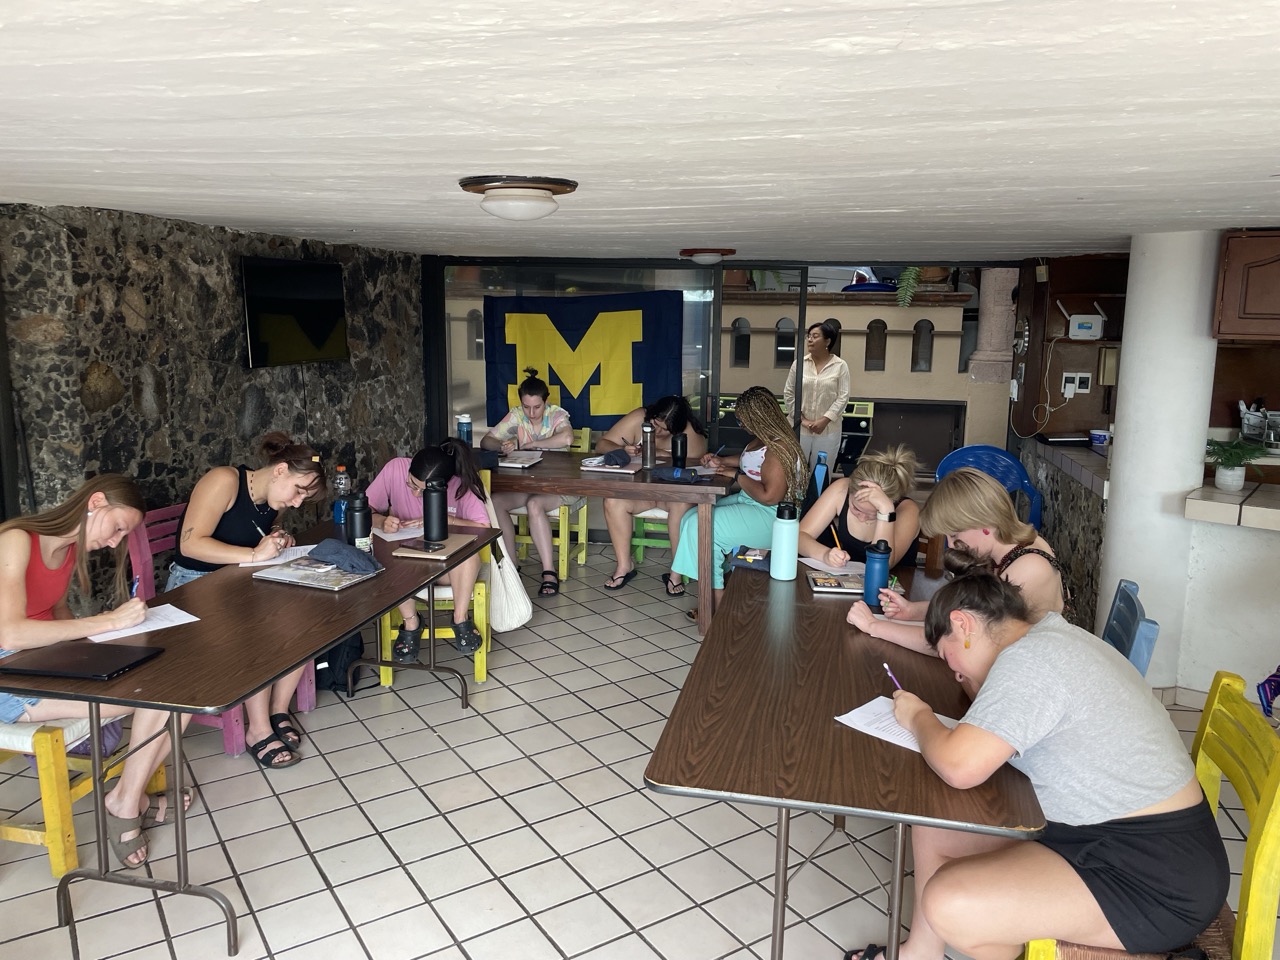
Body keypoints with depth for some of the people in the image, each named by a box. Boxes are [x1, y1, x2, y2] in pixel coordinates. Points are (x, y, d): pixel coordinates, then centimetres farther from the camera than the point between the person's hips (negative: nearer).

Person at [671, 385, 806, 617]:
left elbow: (769, 496, -27)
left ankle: (718, 601, -9)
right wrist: (721, 461, 23)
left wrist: (739, 478, -14)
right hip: (747, 502, 11)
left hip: (770, 516, -11)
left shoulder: (778, 448, -21)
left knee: (700, 527, -20)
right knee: (691, 518, -2)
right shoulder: (762, 439, 11)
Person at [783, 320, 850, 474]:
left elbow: (842, 397, -6)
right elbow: (788, 394, 3)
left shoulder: (840, 366, -2)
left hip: (828, 429, -1)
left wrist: (825, 420, -14)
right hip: (799, 427, 1)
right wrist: (801, 419, -7)